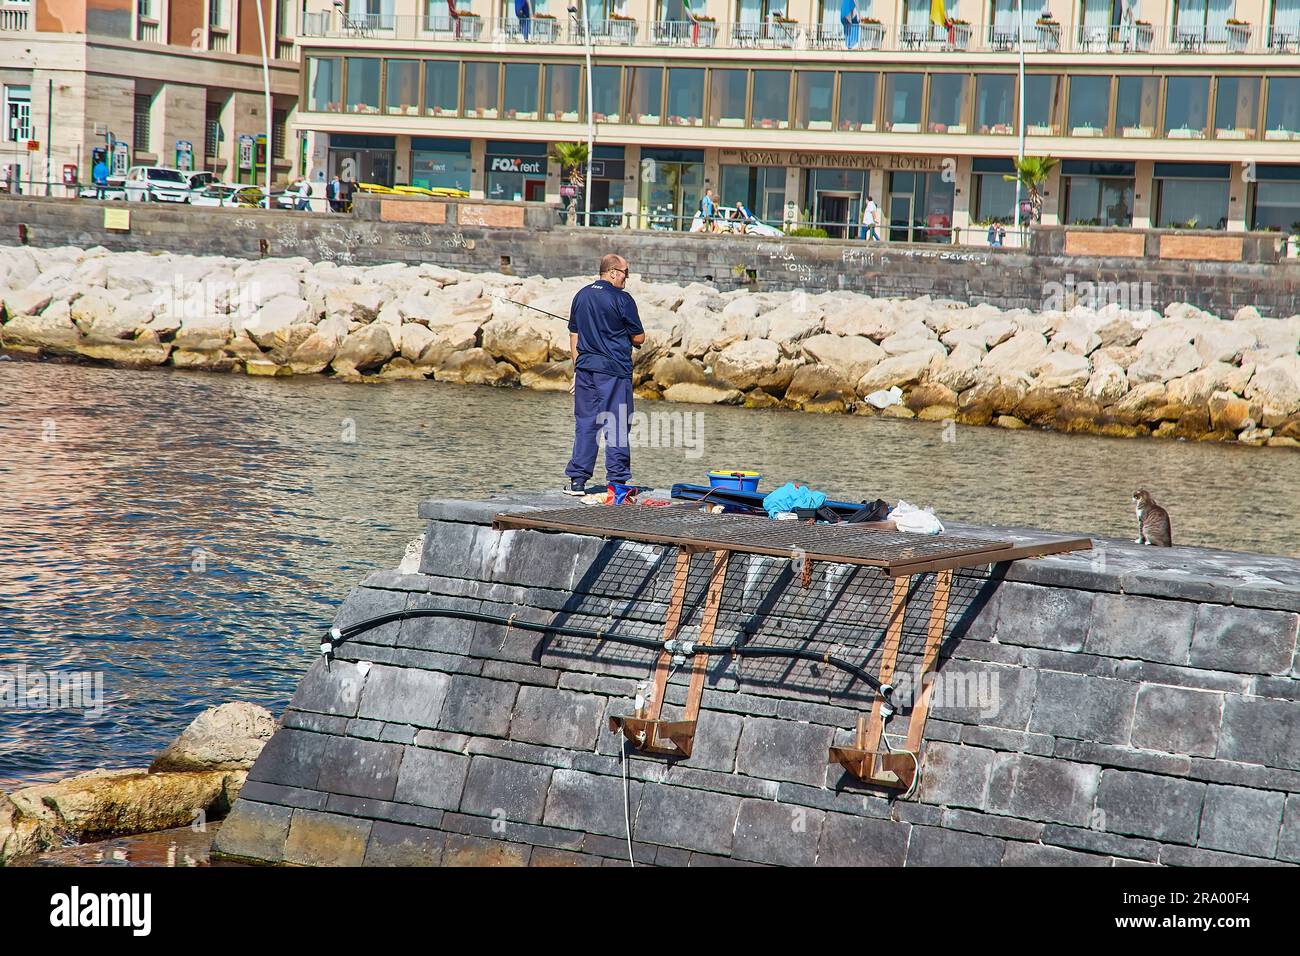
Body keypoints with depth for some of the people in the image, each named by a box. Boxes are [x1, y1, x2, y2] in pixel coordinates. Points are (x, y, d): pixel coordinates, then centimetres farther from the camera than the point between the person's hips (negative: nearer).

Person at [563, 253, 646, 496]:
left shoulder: (581, 296, 10)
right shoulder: (622, 299, -9)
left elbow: (574, 336, 14)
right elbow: (639, 338, -4)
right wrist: (629, 338, 19)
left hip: (586, 368, 6)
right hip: (614, 369, -6)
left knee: (585, 423, 9)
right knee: (617, 425, 0)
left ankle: (576, 480, 7)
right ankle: (618, 481, 0)